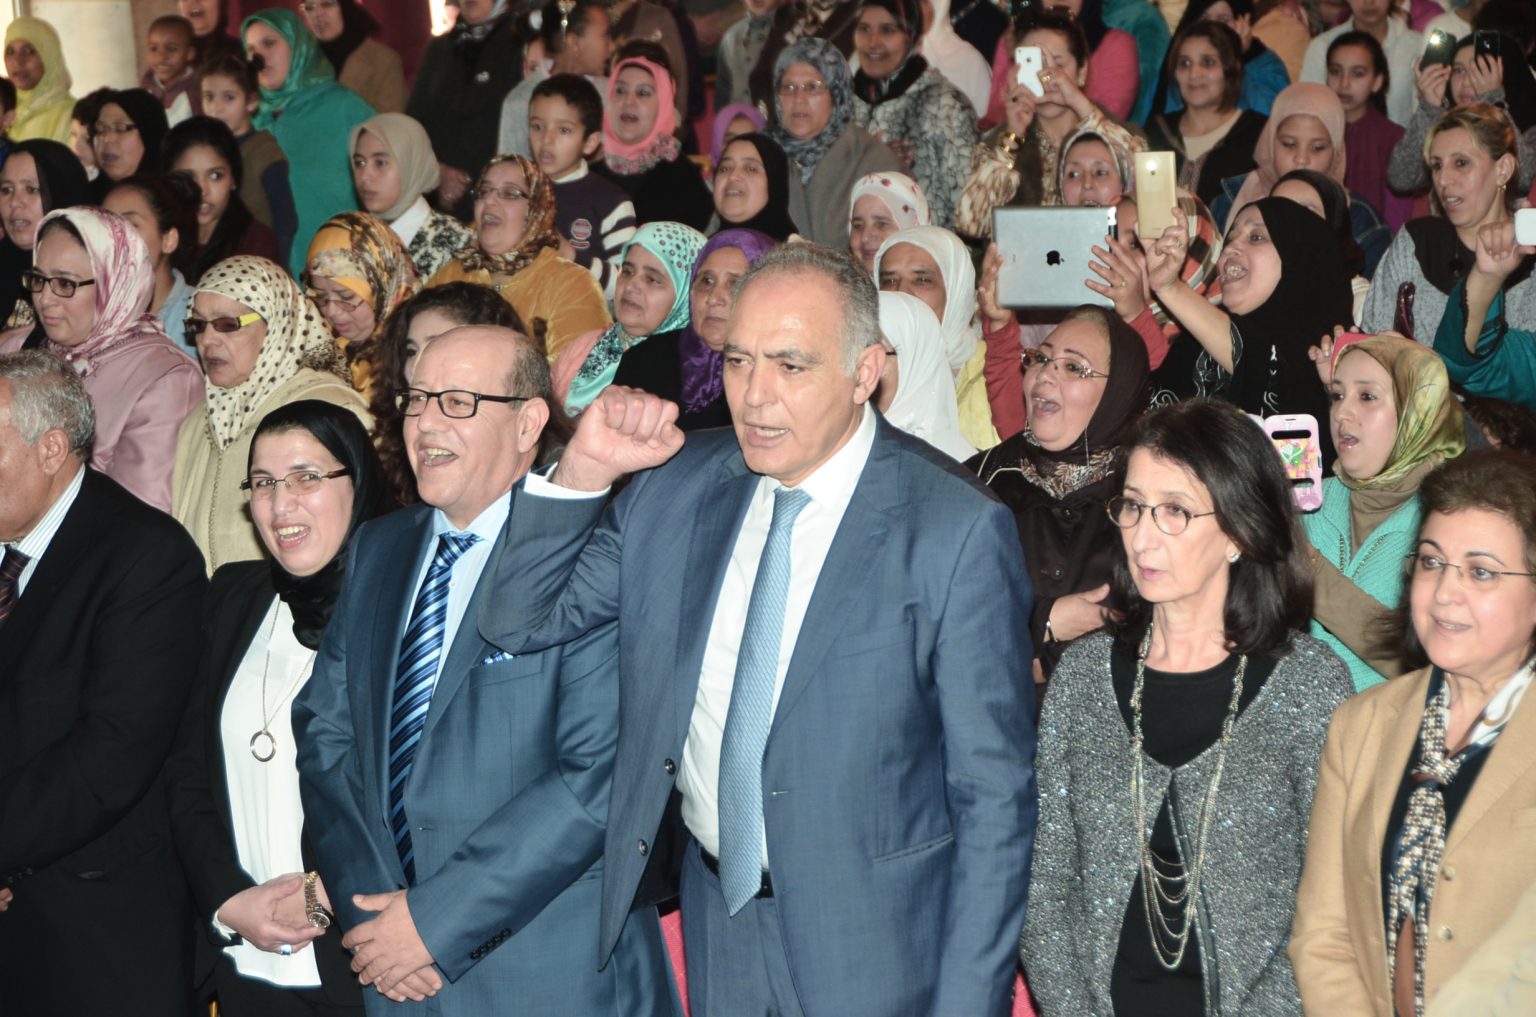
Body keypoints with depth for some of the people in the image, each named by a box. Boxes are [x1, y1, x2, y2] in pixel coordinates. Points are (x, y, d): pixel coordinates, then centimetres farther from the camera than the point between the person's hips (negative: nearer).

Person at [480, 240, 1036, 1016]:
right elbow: (520, 623, 4)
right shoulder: (676, 484, -1)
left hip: (874, 945, -4)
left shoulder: (957, 531, -16)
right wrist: (584, 468, -11)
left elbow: (994, 794, -14)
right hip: (713, 911, 4)